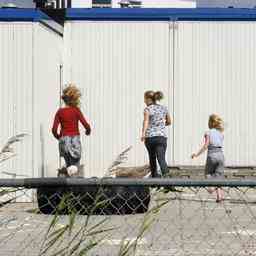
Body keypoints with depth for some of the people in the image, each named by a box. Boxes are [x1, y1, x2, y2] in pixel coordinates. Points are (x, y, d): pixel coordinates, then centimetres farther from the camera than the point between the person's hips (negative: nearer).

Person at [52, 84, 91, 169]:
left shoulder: (60, 112, 1)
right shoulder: (76, 110, -7)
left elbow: (54, 130, -3)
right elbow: (86, 125, -11)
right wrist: (88, 131, 11)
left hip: (64, 141, 3)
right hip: (74, 139, -3)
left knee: (68, 166, 19)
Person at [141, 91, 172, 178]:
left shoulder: (148, 109, -1)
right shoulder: (164, 108, 13)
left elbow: (146, 120, -20)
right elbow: (169, 122, 25)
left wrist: (143, 134, -31)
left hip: (149, 136, -1)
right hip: (161, 136, 2)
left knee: (152, 157, 20)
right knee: (161, 158, -11)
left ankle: (154, 175, 34)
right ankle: (165, 173, -36)